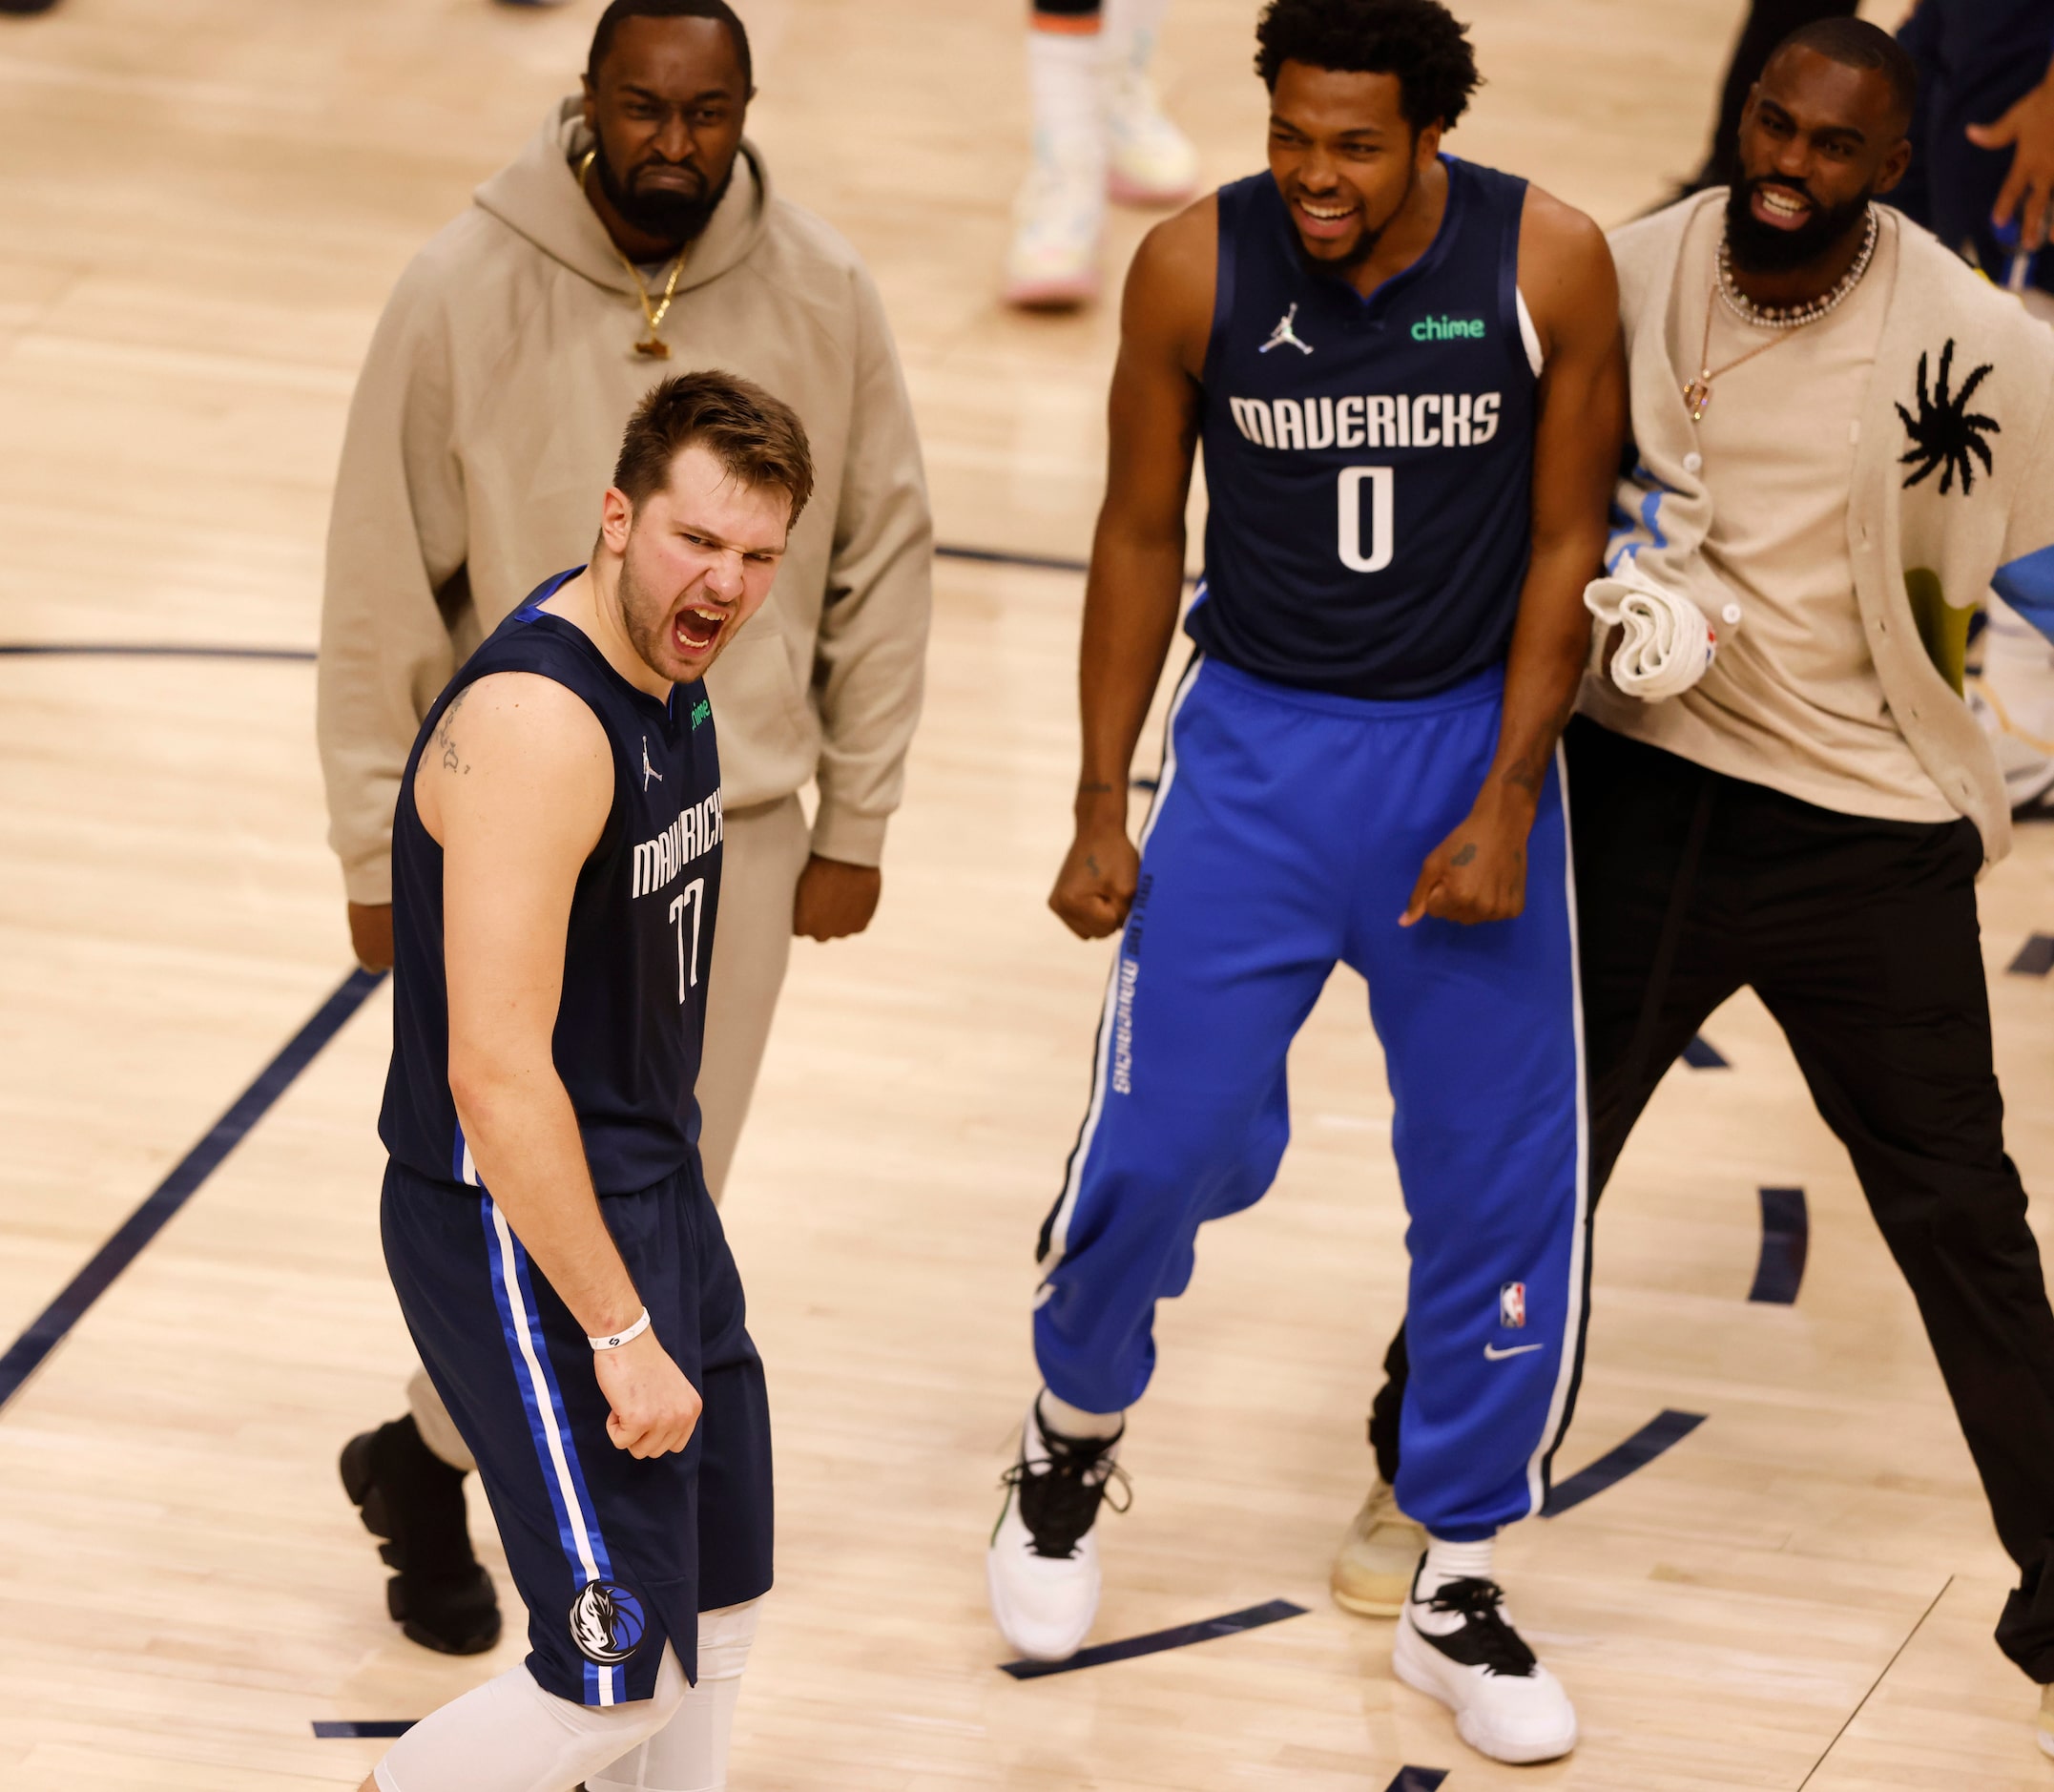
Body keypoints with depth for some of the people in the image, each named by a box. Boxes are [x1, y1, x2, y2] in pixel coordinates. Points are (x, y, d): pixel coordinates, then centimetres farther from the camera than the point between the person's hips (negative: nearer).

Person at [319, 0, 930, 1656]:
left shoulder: (822, 296, -7)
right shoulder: (465, 296, -14)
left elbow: (882, 563, 3)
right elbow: (383, 592, -7)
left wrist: (855, 823, 5)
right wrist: (382, 856, -4)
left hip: (739, 834, 3)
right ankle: (429, 1461, 20)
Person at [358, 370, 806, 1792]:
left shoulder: (667, 664, 5)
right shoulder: (536, 724, -26)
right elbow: (496, 1074, -29)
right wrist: (618, 1334, -27)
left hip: (655, 1192, 10)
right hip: (522, 1235, -10)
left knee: (721, 1609, 18)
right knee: (620, 1677, -7)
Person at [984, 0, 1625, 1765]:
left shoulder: (1549, 264, -13)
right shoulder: (1195, 267, -12)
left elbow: (1565, 543, -5)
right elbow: (1141, 532, 0)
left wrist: (1507, 803, -11)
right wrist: (1103, 807, -1)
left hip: (1471, 743, 0)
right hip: (1256, 741, 0)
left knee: (1505, 1180, 2)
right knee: (1157, 1143, -5)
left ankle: (1456, 1586, 19)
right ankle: (1075, 1436, 27)